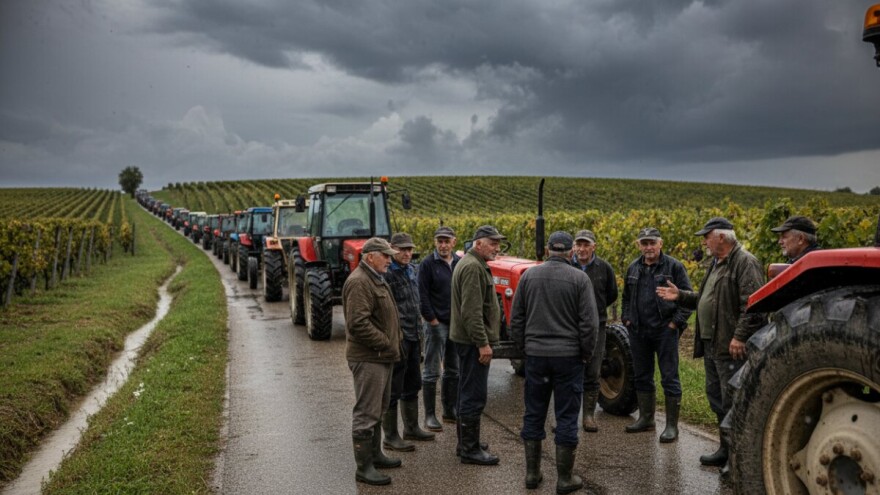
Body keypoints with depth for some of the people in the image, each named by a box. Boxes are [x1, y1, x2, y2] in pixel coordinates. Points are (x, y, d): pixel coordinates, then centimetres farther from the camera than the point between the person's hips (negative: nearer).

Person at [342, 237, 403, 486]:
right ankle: (364, 467, 1)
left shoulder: (376, 279, 17)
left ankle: (375, 454, 32)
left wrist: (393, 343, 14)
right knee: (367, 412, -5)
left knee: (378, 409, 19)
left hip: (382, 356, 11)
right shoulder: (358, 282, -17)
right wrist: (386, 344, -19)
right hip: (368, 358, -11)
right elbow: (358, 323, -25)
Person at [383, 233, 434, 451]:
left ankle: (411, 428, 34)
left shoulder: (412, 269, 12)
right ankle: (390, 436, 9)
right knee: (393, 390, 0)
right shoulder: (387, 274, -15)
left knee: (412, 386, 20)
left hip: (413, 336, 9)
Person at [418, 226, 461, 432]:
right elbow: (423, 295, -11)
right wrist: (432, 320, -13)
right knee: (431, 372, -1)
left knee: (453, 370, 14)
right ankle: (430, 415, 5)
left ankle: (450, 410, 25)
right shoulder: (427, 264, -8)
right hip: (437, 324, -6)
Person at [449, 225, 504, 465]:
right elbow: (471, 311, -24)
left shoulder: (476, 265, 18)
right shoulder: (473, 267, -17)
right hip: (473, 340, -11)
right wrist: (483, 343, -22)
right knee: (474, 394, -6)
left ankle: (466, 443, 28)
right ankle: (470, 449, 1)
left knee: (468, 392, 17)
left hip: (469, 340, 11)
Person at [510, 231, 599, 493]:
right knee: (566, 417, 5)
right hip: (568, 355, -3)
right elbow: (589, 322, -10)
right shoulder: (579, 279, -7)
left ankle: (532, 473, 19)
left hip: (535, 354, 3)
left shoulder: (529, 275, 2)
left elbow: (516, 318, 5)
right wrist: (588, 353, 3)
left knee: (533, 414, 13)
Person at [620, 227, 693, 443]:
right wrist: (627, 318, 12)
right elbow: (626, 297, 24)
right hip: (638, 332, 6)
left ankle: (672, 426, 4)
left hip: (665, 331, -6)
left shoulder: (674, 267, -4)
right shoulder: (633, 269, 12)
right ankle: (646, 419, 27)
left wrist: (676, 322, -11)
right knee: (641, 377, 14)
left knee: (669, 378, -2)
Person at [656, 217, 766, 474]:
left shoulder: (745, 263, -14)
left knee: (732, 402, -6)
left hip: (732, 347, -11)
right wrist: (680, 296, 16)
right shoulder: (716, 264, 19)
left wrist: (740, 337, -25)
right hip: (712, 344, 11)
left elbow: (753, 304, -22)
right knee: (716, 397, 17)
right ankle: (727, 449, 28)